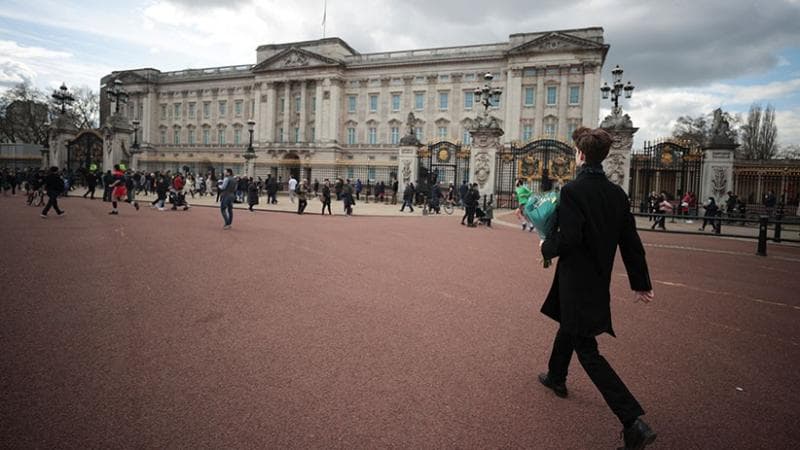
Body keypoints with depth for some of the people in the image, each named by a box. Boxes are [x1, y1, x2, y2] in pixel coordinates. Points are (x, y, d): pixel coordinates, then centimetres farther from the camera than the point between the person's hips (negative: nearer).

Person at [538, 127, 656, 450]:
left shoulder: (572, 190, -19)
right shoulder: (617, 193, 3)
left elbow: (568, 239, -26)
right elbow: (631, 242, 5)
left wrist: (546, 247, -5)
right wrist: (640, 283, 12)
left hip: (577, 282, -8)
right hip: (600, 280, 8)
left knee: (587, 350, 0)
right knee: (568, 326, 28)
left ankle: (634, 422, -3)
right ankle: (556, 377, 49)